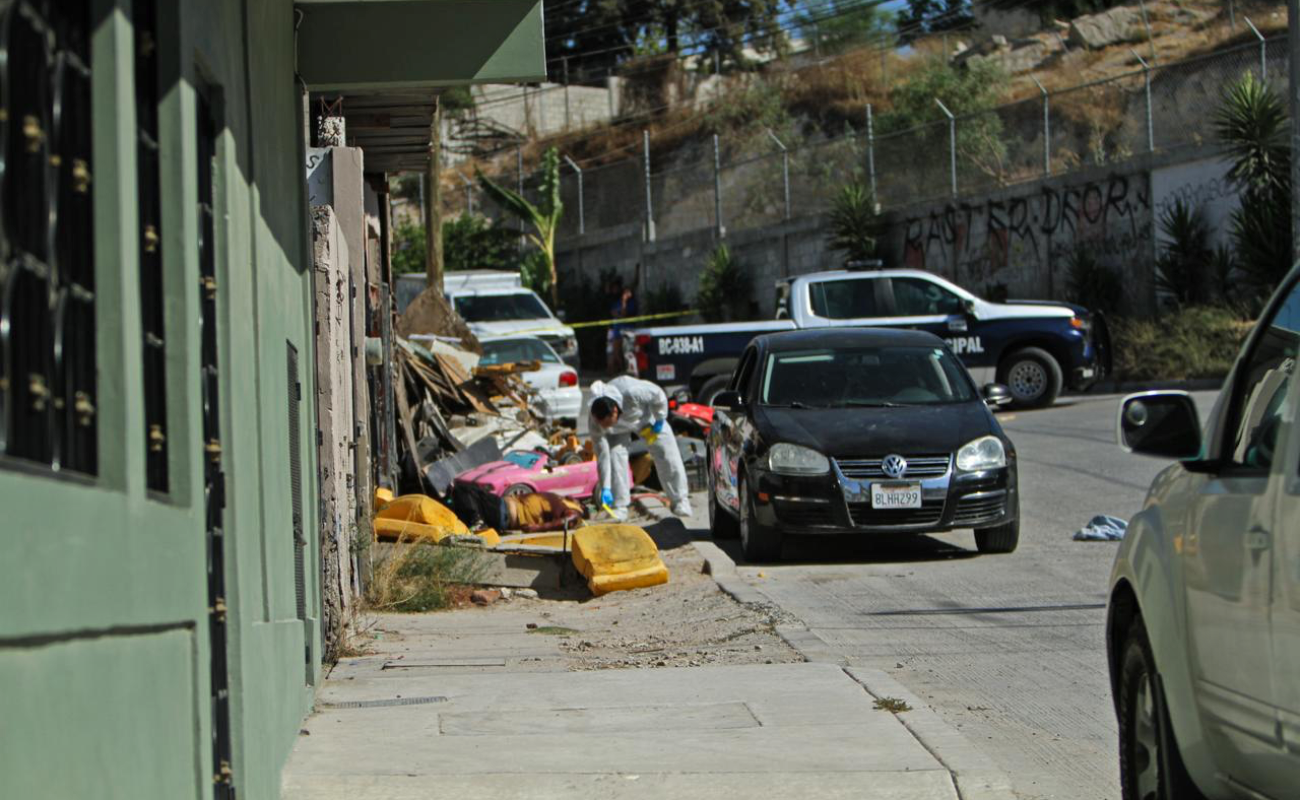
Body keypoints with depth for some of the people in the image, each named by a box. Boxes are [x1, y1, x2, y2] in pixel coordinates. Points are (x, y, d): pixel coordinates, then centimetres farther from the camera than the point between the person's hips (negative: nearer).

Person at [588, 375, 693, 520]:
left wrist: (659, 420, -18)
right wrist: (605, 488, -32)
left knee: (667, 454, -5)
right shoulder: (596, 423, -37)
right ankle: (619, 507, -10)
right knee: (615, 455, -19)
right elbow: (602, 456, -30)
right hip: (619, 429, 1)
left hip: (645, 415, -1)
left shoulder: (632, 394, -47)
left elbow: (658, 394, -27)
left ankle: (679, 500, 8)